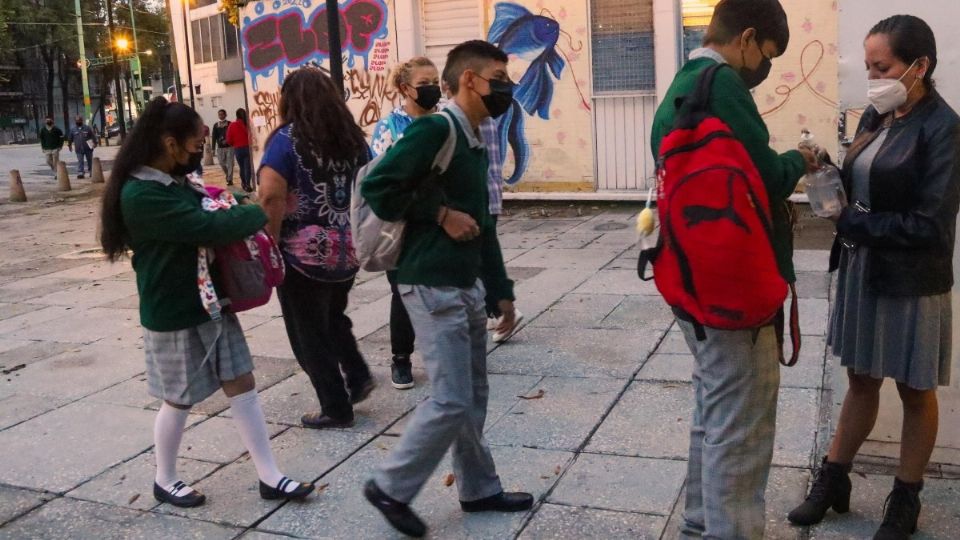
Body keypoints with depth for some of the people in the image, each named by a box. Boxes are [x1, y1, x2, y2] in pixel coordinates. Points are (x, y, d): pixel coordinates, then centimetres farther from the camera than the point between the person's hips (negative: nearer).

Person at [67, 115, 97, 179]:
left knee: (90, 161, 10)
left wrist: (95, 143, -3)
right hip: (79, 149, 0)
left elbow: (93, 136, 4)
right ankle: (80, 173, -9)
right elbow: (70, 139, 16)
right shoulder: (72, 129, 6)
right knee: (80, 162, -6)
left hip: (88, 148, 0)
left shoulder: (87, 128, 1)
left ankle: (92, 172, 24)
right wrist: (69, 145, 19)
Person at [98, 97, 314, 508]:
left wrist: (238, 210, -4)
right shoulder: (141, 194, -23)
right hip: (174, 314, -9)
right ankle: (165, 480, 33)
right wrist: (261, 212, -15)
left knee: (241, 383, 7)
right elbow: (208, 228, -29)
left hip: (210, 301, 9)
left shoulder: (174, 182, 9)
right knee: (179, 399, 9)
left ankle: (269, 477, 15)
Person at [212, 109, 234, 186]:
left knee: (230, 163, -4)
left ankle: (230, 179, 1)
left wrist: (228, 140, -16)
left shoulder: (229, 124, 0)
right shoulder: (216, 125, 8)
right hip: (220, 147, 3)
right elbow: (214, 137, 7)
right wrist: (213, 148, 3)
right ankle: (227, 175, 29)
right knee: (221, 163, 5)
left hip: (229, 146, -3)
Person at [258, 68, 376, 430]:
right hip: (347, 250, 6)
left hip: (305, 254, -6)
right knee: (332, 317, 28)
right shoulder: (352, 136, 6)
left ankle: (336, 409, 16)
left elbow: (271, 198, -22)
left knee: (309, 332, 9)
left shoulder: (287, 139, -11)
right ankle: (358, 375, 18)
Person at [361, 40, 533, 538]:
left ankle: (479, 489, 29)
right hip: (433, 288, -9)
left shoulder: (475, 144, 14)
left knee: (473, 398, 16)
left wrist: (500, 289, 18)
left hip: (466, 286, 9)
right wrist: (441, 213, -16)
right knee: (450, 401, -6)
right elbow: (378, 187, -23)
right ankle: (390, 487, 12)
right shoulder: (434, 129, -14)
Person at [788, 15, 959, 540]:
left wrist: (850, 222, -19)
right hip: (861, 271, 6)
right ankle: (832, 480, 30)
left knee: (914, 392, 12)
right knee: (861, 381, 18)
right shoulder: (875, 116, 4)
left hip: (912, 281, -6)